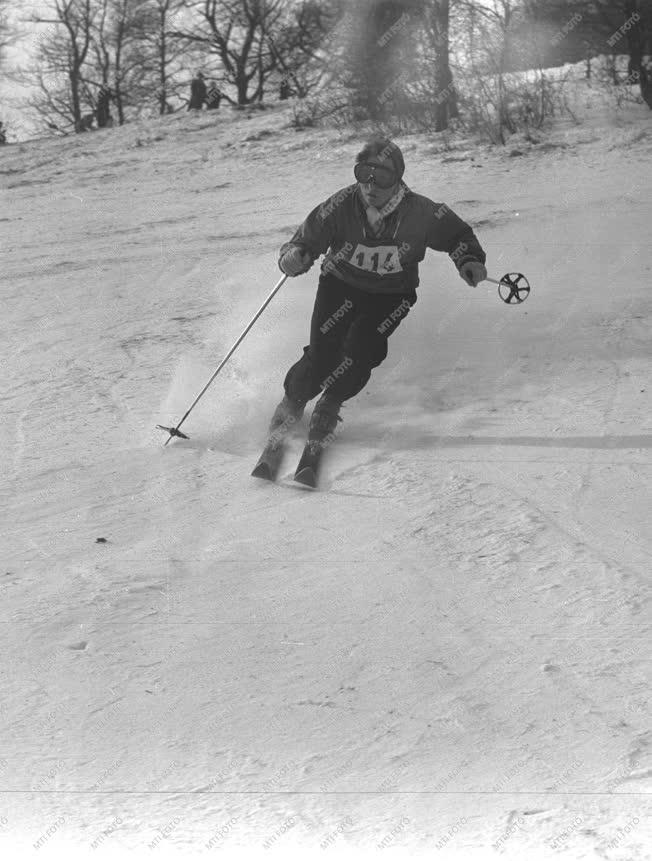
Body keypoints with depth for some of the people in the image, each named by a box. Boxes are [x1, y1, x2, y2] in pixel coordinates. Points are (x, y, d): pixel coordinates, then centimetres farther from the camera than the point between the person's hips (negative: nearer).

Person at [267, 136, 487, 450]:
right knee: (322, 356, -14)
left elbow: (456, 234, -4)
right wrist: (294, 256, -42)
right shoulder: (341, 206, -24)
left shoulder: (419, 213, -23)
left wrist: (469, 260, -23)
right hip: (341, 285, 0)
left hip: (391, 295, 0)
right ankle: (292, 401, 20)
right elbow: (306, 240, -19)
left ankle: (330, 406, 8)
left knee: (362, 350, -22)